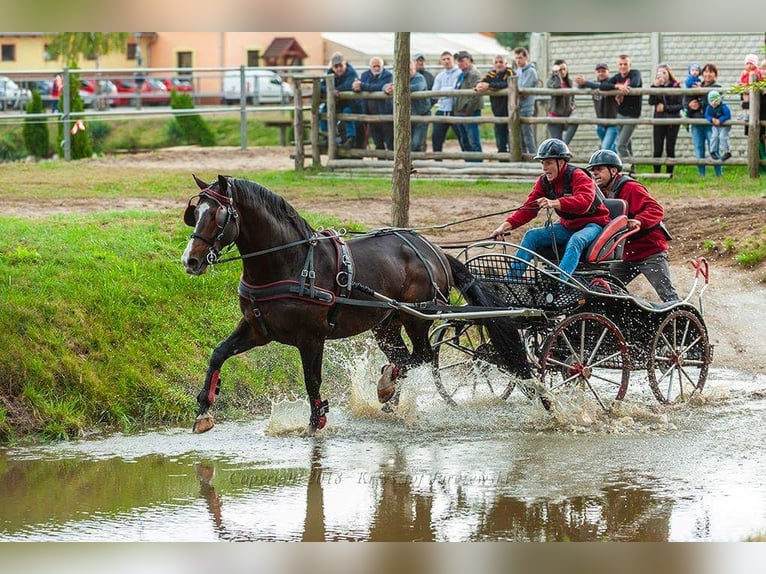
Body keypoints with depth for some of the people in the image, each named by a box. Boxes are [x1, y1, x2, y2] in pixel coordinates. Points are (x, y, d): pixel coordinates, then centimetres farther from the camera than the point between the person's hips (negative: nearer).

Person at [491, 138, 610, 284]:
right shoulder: (544, 182, 1)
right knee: (532, 236, -8)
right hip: (568, 225, 7)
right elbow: (528, 208, -2)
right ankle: (511, 278, -11)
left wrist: (554, 203, -54)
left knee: (575, 241, -38)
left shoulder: (578, 176, -21)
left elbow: (583, 202, -39)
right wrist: (506, 225, -19)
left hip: (592, 224, -7)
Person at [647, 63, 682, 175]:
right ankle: (656, 173, 5)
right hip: (659, 121, 2)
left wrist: (665, 107, -13)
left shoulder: (676, 86, -1)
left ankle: (669, 173, 9)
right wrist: (655, 86, -17)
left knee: (670, 149, 2)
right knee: (657, 150, -3)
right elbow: (651, 102, -9)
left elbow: (680, 105, -3)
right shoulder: (656, 86, 5)